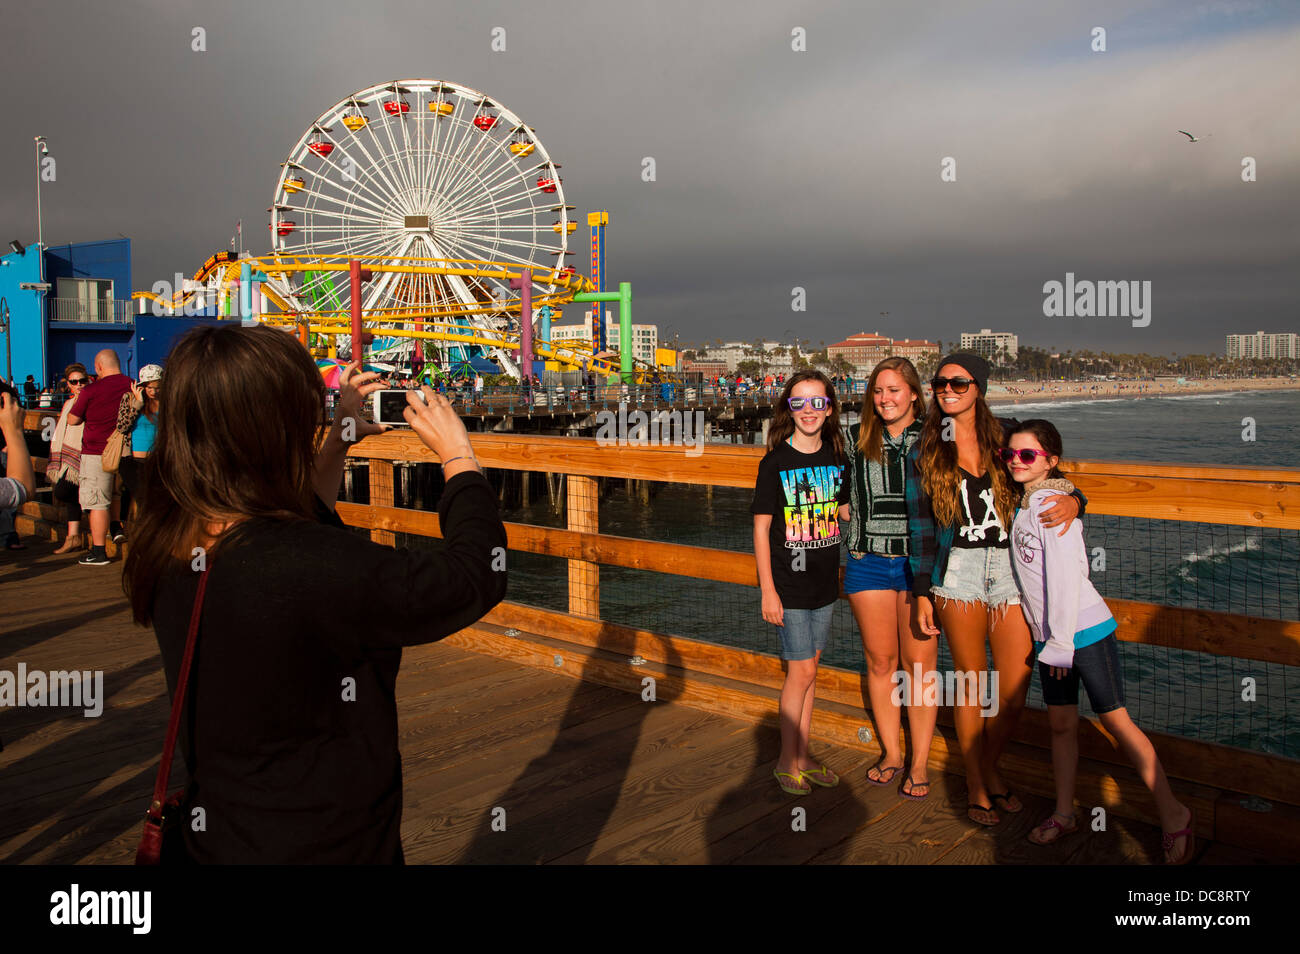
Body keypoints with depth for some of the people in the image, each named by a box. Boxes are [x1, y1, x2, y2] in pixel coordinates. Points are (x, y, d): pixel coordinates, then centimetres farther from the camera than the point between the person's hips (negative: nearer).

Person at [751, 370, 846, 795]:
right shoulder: (775, 462, -10)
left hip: (825, 582, 5)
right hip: (789, 584, -5)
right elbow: (761, 528, -9)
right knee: (801, 671, -1)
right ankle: (786, 761, 15)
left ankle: (802, 756, 26)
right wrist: (768, 589, -12)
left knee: (808, 668, 13)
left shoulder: (837, 459, 4)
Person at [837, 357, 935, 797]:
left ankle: (920, 762, 15)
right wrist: (849, 514, 8)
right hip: (868, 562, 2)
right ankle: (891, 753, 24)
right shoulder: (855, 439, 6)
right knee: (880, 661, 9)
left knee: (919, 663, 2)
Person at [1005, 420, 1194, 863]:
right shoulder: (1024, 503, 9)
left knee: (1115, 720, -1)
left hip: (1083, 628, -7)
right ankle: (1064, 814, 23)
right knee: (1061, 723, 12)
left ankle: (1173, 814, 13)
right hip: (1050, 634, 7)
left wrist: (1061, 641, -17)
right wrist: (1048, 639, 12)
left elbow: (1065, 575, -19)